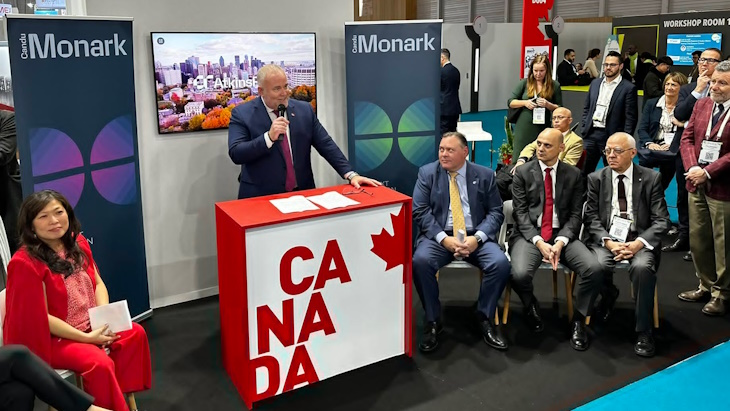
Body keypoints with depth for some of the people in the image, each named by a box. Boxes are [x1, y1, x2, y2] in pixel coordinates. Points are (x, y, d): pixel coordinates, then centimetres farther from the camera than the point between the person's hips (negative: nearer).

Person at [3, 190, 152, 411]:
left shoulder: (78, 244, 2)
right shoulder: (25, 262, -21)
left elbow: (98, 284, 7)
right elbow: (40, 317, -20)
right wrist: (86, 337, -21)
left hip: (92, 326, 8)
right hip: (53, 338, -7)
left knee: (135, 333, -8)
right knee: (100, 363, -28)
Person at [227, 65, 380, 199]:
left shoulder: (304, 110, 8)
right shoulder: (242, 114, -1)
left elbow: (326, 145, 8)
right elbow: (235, 154, -9)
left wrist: (351, 174, -1)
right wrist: (269, 137, -20)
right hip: (261, 197, -2)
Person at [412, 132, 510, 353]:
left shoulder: (485, 175, 6)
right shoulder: (427, 173, 3)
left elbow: (495, 213, 3)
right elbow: (420, 212, -4)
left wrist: (477, 238, -15)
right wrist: (444, 238, -18)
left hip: (476, 237, 1)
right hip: (439, 236, -1)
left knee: (501, 263, -26)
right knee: (420, 261, -31)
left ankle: (485, 318, -2)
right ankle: (432, 320, -10)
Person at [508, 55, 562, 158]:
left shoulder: (554, 85, 4)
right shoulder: (524, 83, 5)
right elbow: (510, 102, 6)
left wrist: (548, 104, -12)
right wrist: (525, 103, -11)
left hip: (543, 129, -1)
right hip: (523, 128, 1)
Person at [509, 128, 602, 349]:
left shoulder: (574, 175, 6)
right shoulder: (522, 173, 3)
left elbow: (576, 215, 2)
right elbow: (520, 213, -3)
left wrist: (561, 242, -15)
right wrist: (538, 242, -17)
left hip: (563, 234, 2)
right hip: (529, 235, -1)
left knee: (594, 269, -24)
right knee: (519, 275, -30)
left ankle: (579, 320, 1)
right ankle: (531, 306, 9)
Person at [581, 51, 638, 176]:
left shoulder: (628, 88, -4)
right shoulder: (595, 83, 12)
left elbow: (631, 117, -6)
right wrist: (585, 127, 7)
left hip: (611, 136, -4)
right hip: (591, 134, 5)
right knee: (583, 171, 7)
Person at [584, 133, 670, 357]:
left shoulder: (651, 178, 2)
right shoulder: (596, 179, 6)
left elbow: (661, 220, -2)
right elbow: (591, 218, 1)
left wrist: (638, 243, -19)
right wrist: (608, 242, -17)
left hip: (639, 240, -1)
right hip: (606, 239, 1)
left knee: (642, 267, -33)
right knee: (598, 265, -31)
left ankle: (644, 332, -14)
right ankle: (609, 294, 10)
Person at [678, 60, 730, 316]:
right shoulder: (702, 104, 8)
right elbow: (687, 138, 5)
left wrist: (708, 171, -19)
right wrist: (693, 168, -10)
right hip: (697, 185, 6)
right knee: (698, 239, 15)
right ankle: (706, 285, 31)